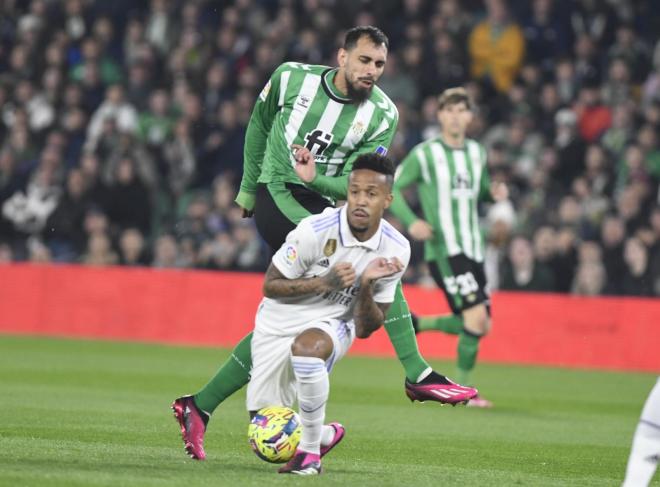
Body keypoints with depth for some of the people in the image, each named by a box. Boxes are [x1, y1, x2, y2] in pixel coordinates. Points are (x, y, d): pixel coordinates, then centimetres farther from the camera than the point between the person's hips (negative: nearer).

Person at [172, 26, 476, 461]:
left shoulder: (383, 114, -2)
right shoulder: (291, 79, -5)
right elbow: (259, 127, 14)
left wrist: (316, 179, -27)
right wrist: (249, 189, 19)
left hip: (322, 208, 5)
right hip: (277, 197, -5)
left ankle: (200, 407, 10)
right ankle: (417, 374, -24)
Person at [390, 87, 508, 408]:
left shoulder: (477, 152, 13)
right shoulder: (424, 154, -5)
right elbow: (390, 189, -3)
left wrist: (494, 192, 2)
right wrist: (410, 222, -19)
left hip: (472, 251, 7)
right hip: (443, 249, -7)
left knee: (478, 326, 5)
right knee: (477, 318, -18)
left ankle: (414, 324, 26)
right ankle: (462, 390, -4)